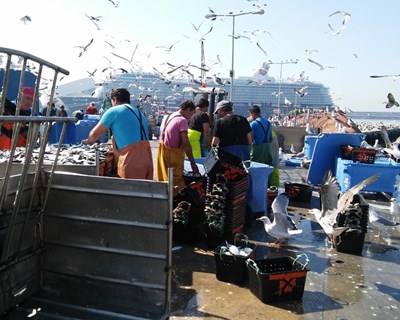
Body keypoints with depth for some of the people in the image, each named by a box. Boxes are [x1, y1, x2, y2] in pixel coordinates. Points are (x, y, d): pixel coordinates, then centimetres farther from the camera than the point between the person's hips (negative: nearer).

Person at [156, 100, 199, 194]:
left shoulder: (167, 117, 14)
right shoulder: (182, 120, -13)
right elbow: (185, 143, -19)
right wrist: (193, 162, -17)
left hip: (162, 150, 9)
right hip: (173, 153, -9)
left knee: (164, 181, 15)